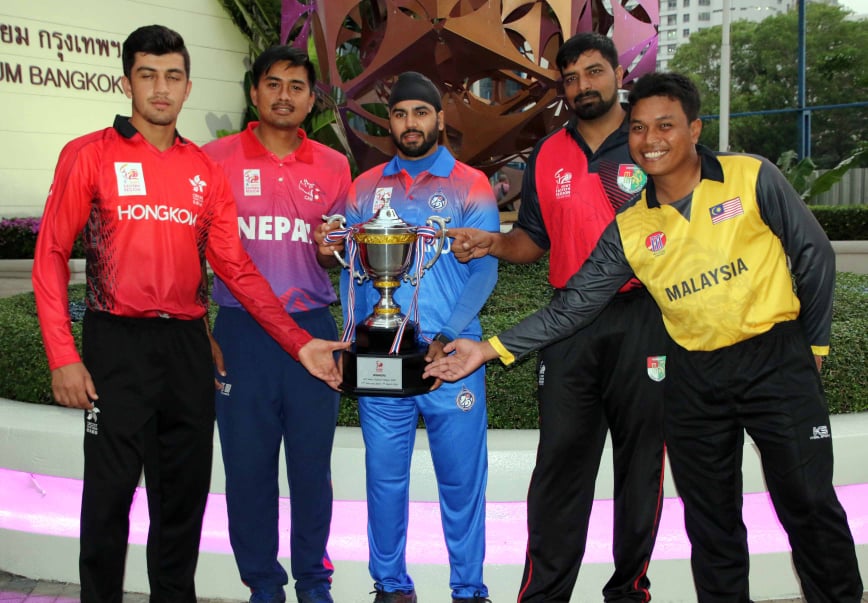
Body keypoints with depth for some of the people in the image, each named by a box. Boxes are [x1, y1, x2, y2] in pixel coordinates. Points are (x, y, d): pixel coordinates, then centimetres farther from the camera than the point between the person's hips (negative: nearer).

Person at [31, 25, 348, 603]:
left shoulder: (206, 171, 9)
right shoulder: (90, 155, -1)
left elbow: (236, 267, 8)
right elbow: (52, 256, -3)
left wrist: (299, 342, 0)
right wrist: (63, 356, -11)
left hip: (188, 345, 4)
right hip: (118, 344, -4)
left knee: (185, 491, 12)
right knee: (110, 494, 2)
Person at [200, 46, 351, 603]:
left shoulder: (334, 167, 7)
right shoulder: (217, 158, 1)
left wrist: (330, 248, -8)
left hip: (313, 327, 2)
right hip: (241, 330, -1)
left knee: (312, 464, 7)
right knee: (248, 464, 4)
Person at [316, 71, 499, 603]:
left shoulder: (471, 185, 4)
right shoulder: (365, 189, 12)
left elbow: (484, 270, -3)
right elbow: (350, 270, 12)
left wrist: (445, 339, -13)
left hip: (450, 355, -2)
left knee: (461, 477, 3)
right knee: (385, 474, 6)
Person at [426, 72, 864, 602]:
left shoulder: (752, 178, -8)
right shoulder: (629, 229, -1)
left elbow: (814, 255, 0)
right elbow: (574, 304, -2)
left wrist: (815, 343, 4)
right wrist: (494, 348, -9)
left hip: (776, 359, -2)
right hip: (695, 377, 3)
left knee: (810, 503, 5)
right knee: (710, 518, 11)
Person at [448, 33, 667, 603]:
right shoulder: (548, 156, 11)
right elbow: (533, 241, 14)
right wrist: (493, 242, -6)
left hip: (642, 321, -2)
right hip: (569, 325, 2)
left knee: (641, 460, 7)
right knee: (560, 459, 1)